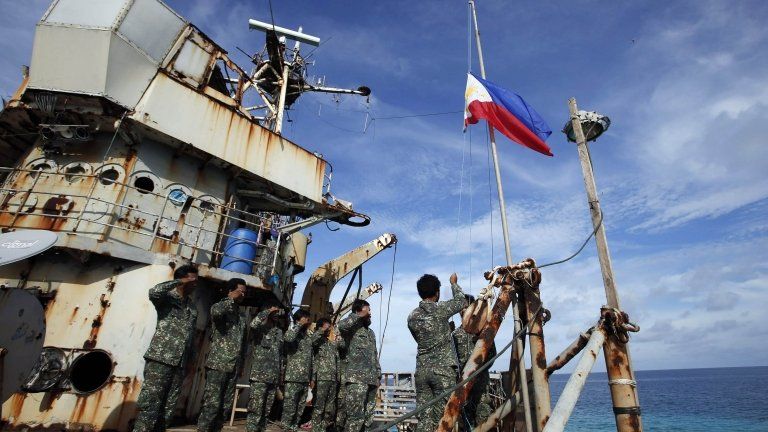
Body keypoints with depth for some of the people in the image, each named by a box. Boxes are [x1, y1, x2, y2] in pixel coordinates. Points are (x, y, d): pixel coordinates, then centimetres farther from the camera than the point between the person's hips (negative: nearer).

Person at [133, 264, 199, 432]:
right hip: (160, 359, -6)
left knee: (168, 409, 8)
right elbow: (153, 292, -25)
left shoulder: (192, 306, 17)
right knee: (150, 405, -6)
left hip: (179, 363, 6)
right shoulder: (167, 297, -1)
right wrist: (179, 281, -15)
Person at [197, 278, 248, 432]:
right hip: (218, 364, -6)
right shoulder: (219, 306, -1)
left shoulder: (242, 316, 17)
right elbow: (216, 312, -28)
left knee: (226, 406, 8)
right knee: (212, 404, -7)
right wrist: (232, 299, -15)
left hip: (234, 367, 6)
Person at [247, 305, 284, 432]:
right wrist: (268, 311, -16)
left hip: (273, 377, 6)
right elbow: (253, 323, -28)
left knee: (266, 410, 12)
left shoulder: (279, 332, 15)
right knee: (256, 409, -7)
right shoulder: (261, 328, -2)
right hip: (260, 375, -6)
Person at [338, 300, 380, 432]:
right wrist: (360, 315, -15)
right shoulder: (352, 328, -2)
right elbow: (342, 325, -28)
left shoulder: (371, 332, 23)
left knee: (368, 417, 11)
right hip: (356, 378, -8)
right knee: (356, 415, -13)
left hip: (371, 379, 8)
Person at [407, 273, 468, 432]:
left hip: (422, 370, 5)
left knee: (424, 418, 7)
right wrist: (454, 283, 25)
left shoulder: (412, 317, 6)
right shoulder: (440, 309, -7)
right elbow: (461, 301, 9)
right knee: (442, 419, 2)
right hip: (443, 369, -4)